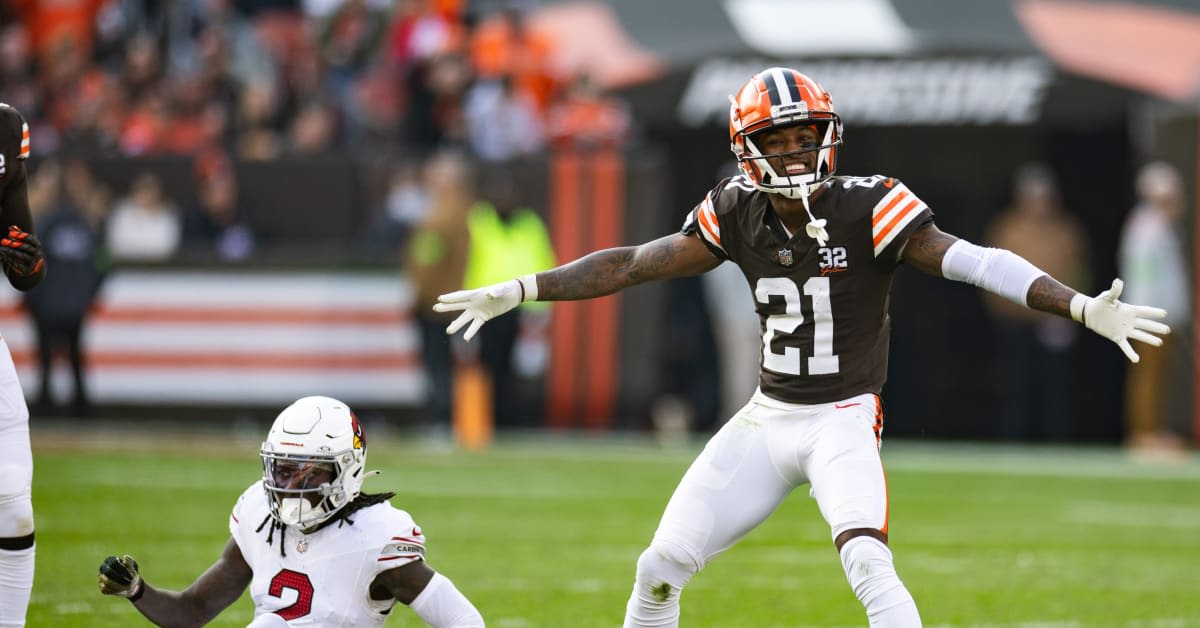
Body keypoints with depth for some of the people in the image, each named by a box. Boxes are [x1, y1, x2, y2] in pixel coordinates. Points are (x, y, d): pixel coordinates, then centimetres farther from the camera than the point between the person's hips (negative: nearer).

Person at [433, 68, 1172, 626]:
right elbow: (634, 265, 5)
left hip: (843, 420, -5)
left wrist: (1083, 307, -36)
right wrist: (517, 292, 4)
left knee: (867, 560, -29)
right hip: (767, 418, 5)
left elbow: (972, 261, -25)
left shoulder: (868, 210, -17)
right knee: (662, 568, 4)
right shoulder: (739, 216, -3)